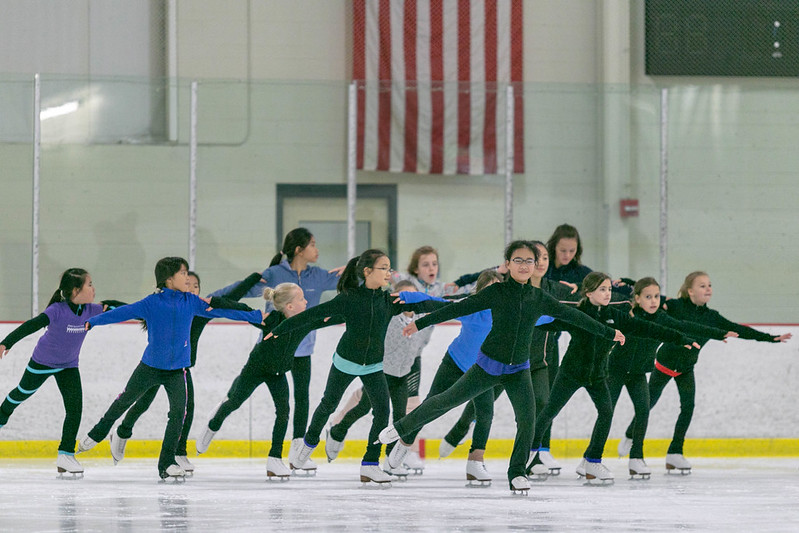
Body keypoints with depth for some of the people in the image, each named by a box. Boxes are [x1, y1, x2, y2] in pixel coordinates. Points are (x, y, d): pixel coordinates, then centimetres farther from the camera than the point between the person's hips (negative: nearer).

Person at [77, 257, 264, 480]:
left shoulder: (191, 301, 0)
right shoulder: (152, 303, -11)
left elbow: (219, 310, 5)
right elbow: (124, 312, -14)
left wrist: (256, 316, 5)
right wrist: (93, 322, -21)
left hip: (177, 370, 2)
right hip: (150, 367, -2)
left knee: (178, 412, -9)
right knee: (125, 401, 12)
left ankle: (167, 463, -1)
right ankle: (97, 434, 36)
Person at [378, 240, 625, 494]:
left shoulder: (540, 299, 1)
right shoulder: (496, 292, -8)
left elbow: (573, 316, 10)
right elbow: (460, 308, -6)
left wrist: (608, 332, 16)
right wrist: (421, 323, -8)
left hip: (519, 371, 2)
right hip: (488, 364, -2)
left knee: (527, 420, -14)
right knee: (447, 401, 1)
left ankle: (517, 473, 1)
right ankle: (403, 430, 22)